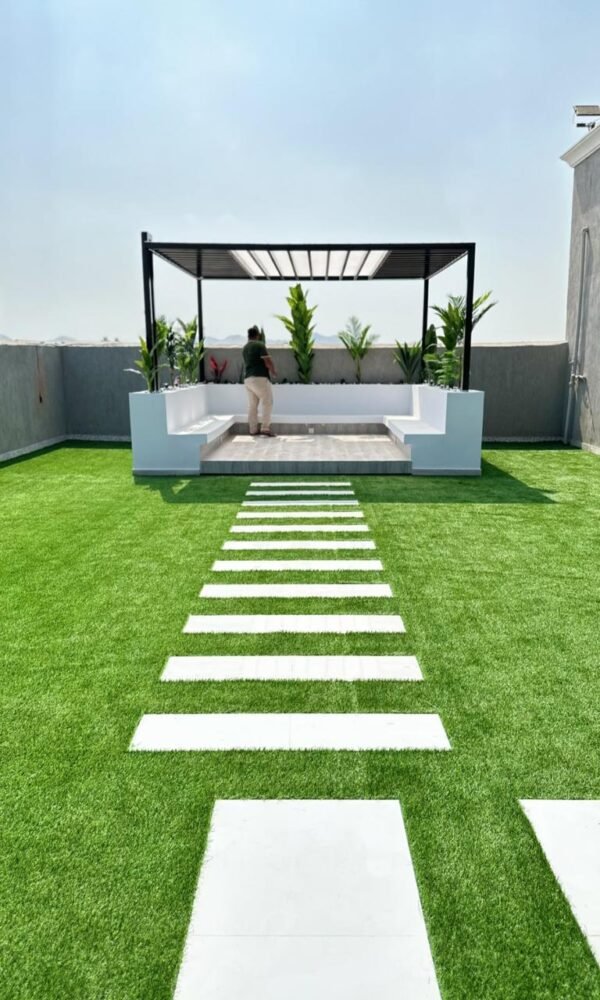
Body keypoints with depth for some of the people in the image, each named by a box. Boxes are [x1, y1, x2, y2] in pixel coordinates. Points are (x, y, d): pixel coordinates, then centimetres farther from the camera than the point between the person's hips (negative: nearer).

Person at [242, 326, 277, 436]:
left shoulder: (245, 348, 16)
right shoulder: (259, 345, -7)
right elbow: (268, 362, -14)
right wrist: (273, 371, 3)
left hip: (248, 378, 8)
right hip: (260, 378, -8)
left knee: (252, 405, 9)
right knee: (267, 403, -3)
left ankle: (253, 429, 9)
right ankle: (265, 428, -10)